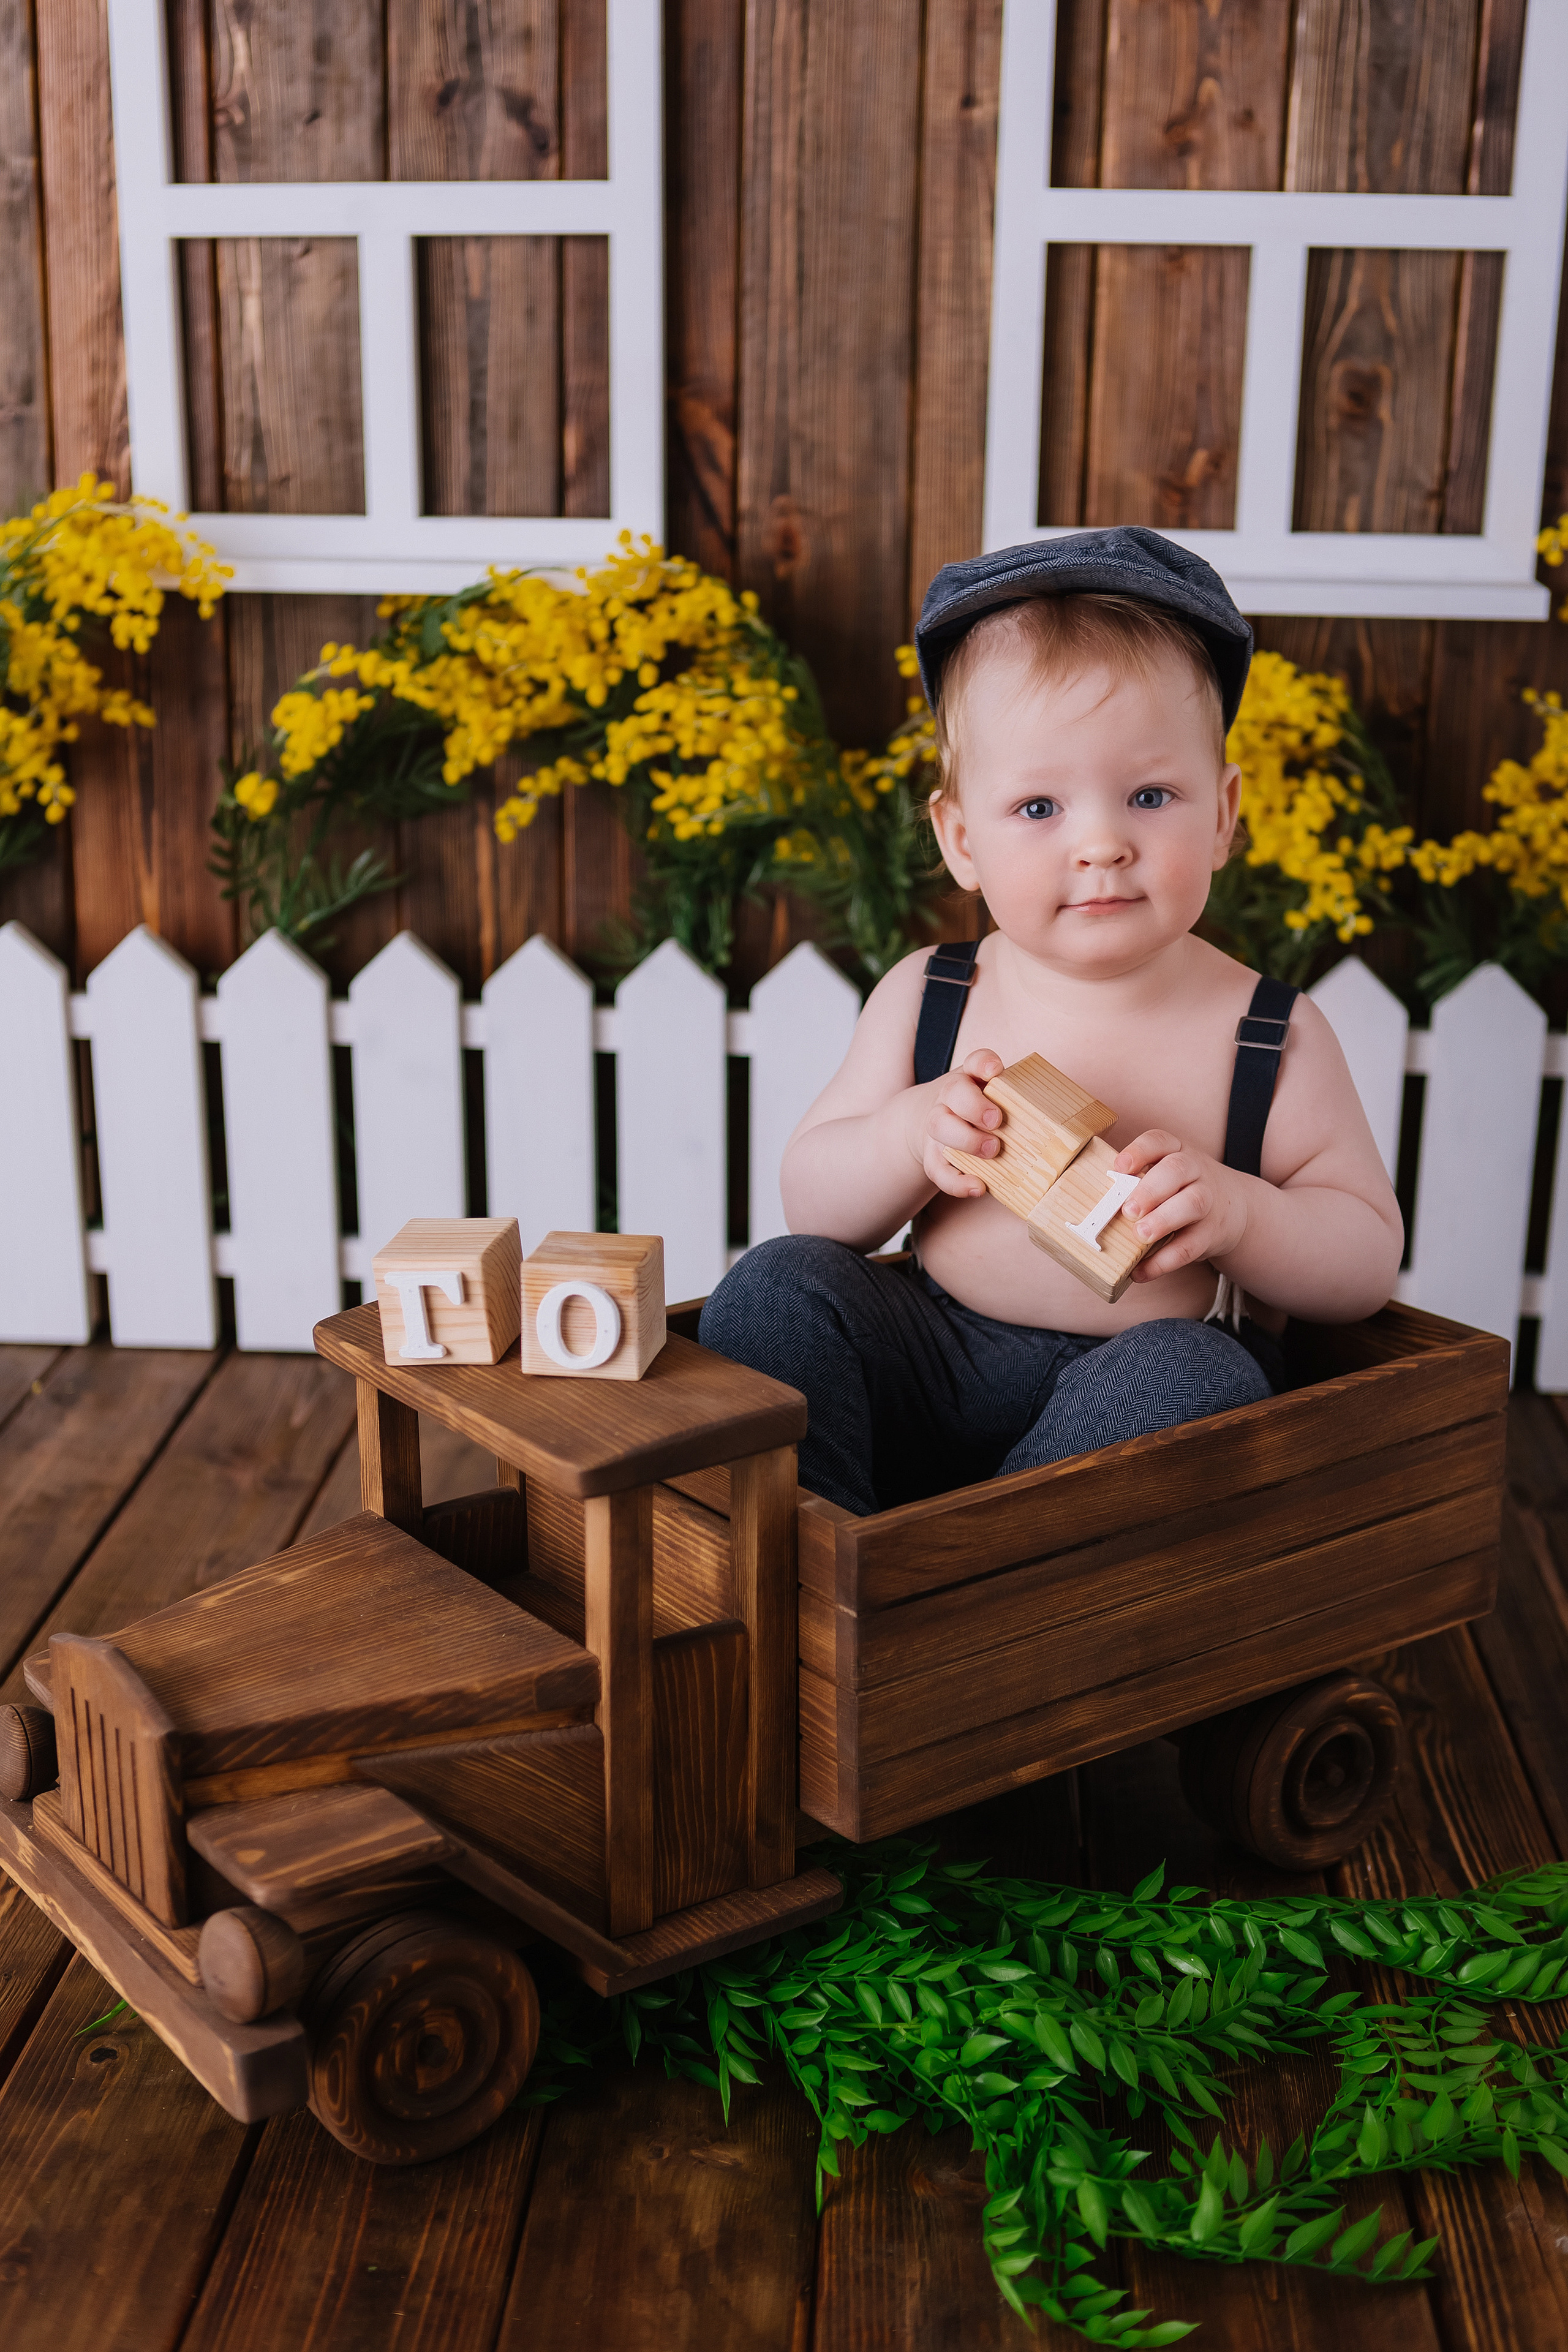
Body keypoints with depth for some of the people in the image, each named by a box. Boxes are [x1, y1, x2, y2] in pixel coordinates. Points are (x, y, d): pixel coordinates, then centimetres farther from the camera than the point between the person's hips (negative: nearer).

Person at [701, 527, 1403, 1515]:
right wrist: (908, 1137, -18)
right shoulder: (925, 1000, 1)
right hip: (935, 1376, 3)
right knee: (773, 1289, -19)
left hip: (1163, 1371, -2)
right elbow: (808, 1201, 4)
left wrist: (1237, 1211, -21)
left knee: (1185, 1376, -35)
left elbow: (1369, 1261, 0)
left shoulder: (1274, 1039, -4)